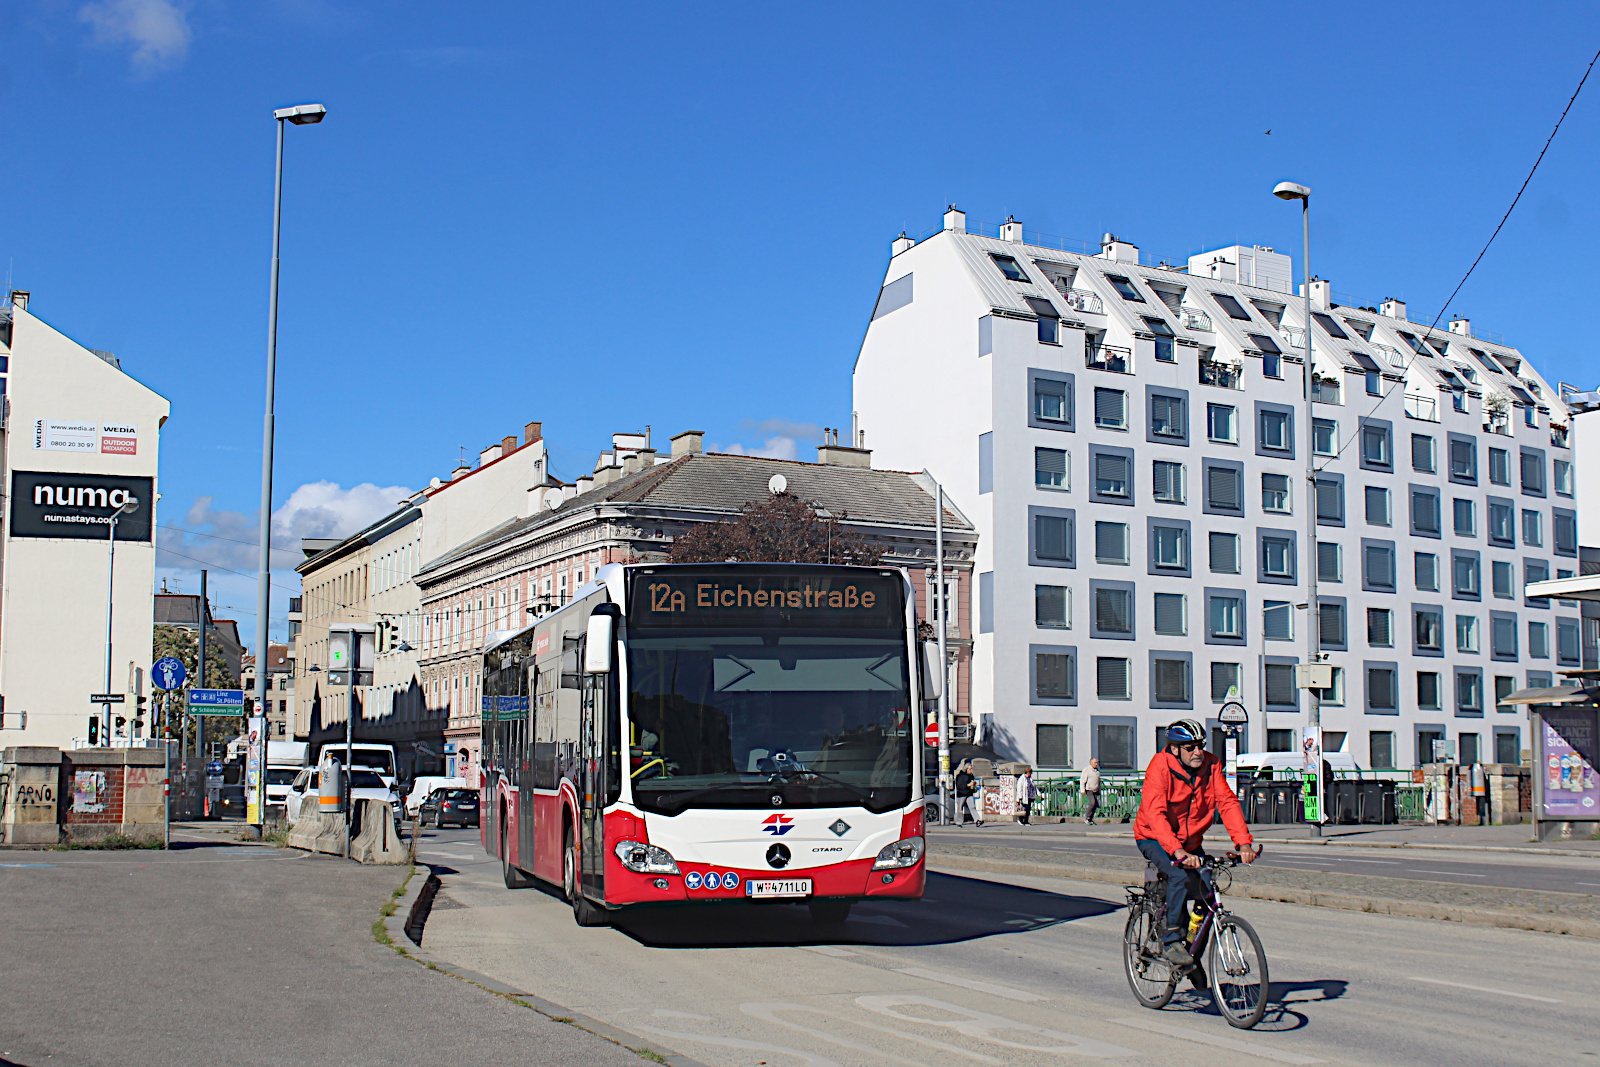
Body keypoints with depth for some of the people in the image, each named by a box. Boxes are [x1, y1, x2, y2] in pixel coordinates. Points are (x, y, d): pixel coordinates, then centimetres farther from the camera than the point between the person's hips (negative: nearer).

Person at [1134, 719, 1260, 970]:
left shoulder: (1211, 765, -9)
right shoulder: (1160, 767, -23)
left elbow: (1228, 803, -15)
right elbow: (1155, 814, -34)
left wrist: (1244, 842, -30)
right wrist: (1178, 851, -46)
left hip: (1191, 841, 5)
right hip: (1154, 839, -5)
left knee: (1207, 889, -6)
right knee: (1181, 876, -30)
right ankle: (1170, 942, -17)